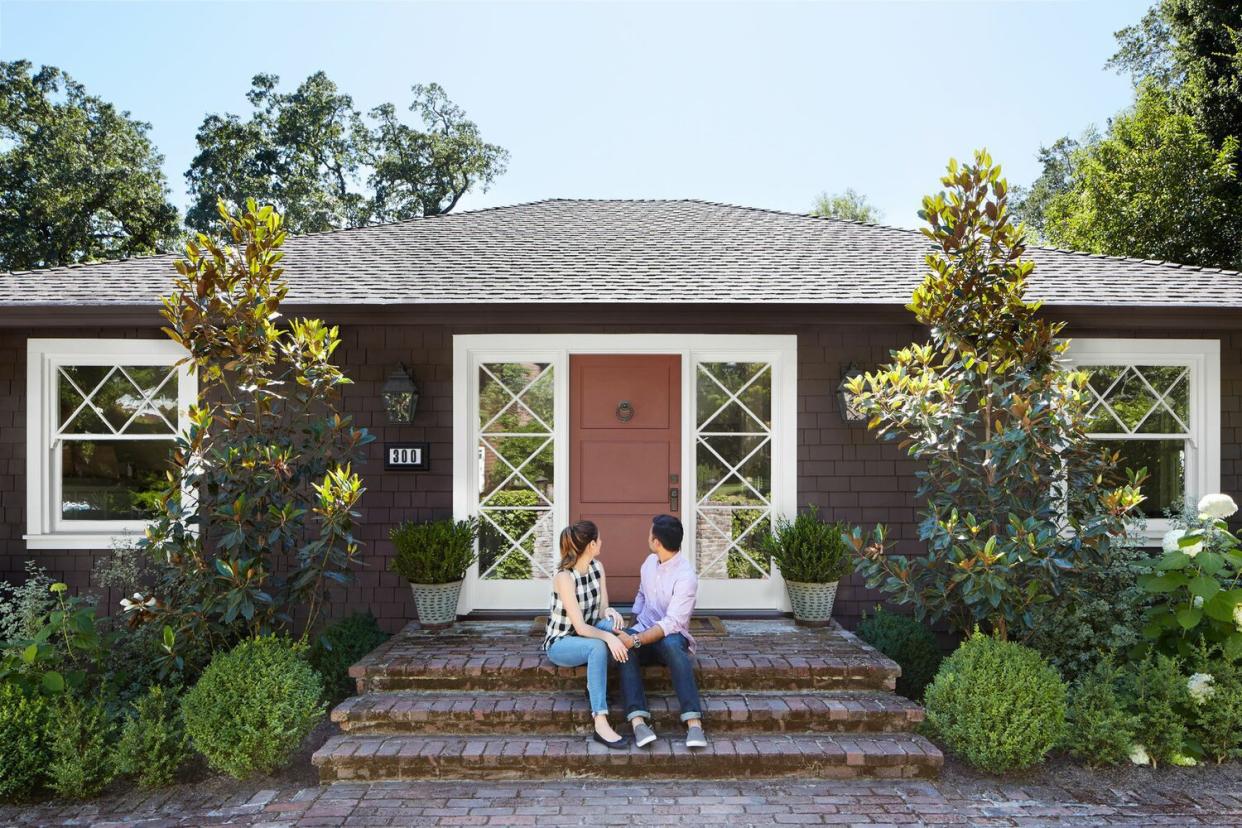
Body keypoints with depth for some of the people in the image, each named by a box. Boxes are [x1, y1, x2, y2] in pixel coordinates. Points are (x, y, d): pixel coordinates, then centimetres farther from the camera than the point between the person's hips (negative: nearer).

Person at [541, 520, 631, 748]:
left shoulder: (597, 567, -4)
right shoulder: (564, 577, -26)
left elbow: (602, 609, -2)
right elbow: (580, 627, -28)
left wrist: (610, 612, -25)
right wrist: (608, 638, -43)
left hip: (587, 633, 7)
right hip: (560, 643, -7)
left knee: (613, 625, -23)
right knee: (598, 646, -35)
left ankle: (595, 685, -6)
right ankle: (601, 725, -39)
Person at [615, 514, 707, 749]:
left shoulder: (686, 576, -18)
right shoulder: (650, 562, 6)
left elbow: (671, 623, -24)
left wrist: (636, 640, -34)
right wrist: (632, 628, 11)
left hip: (670, 635, -5)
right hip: (644, 631, 5)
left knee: (672, 645, -42)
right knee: (621, 644, -31)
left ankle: (694, 722, -48)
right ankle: (638, 720, -44)